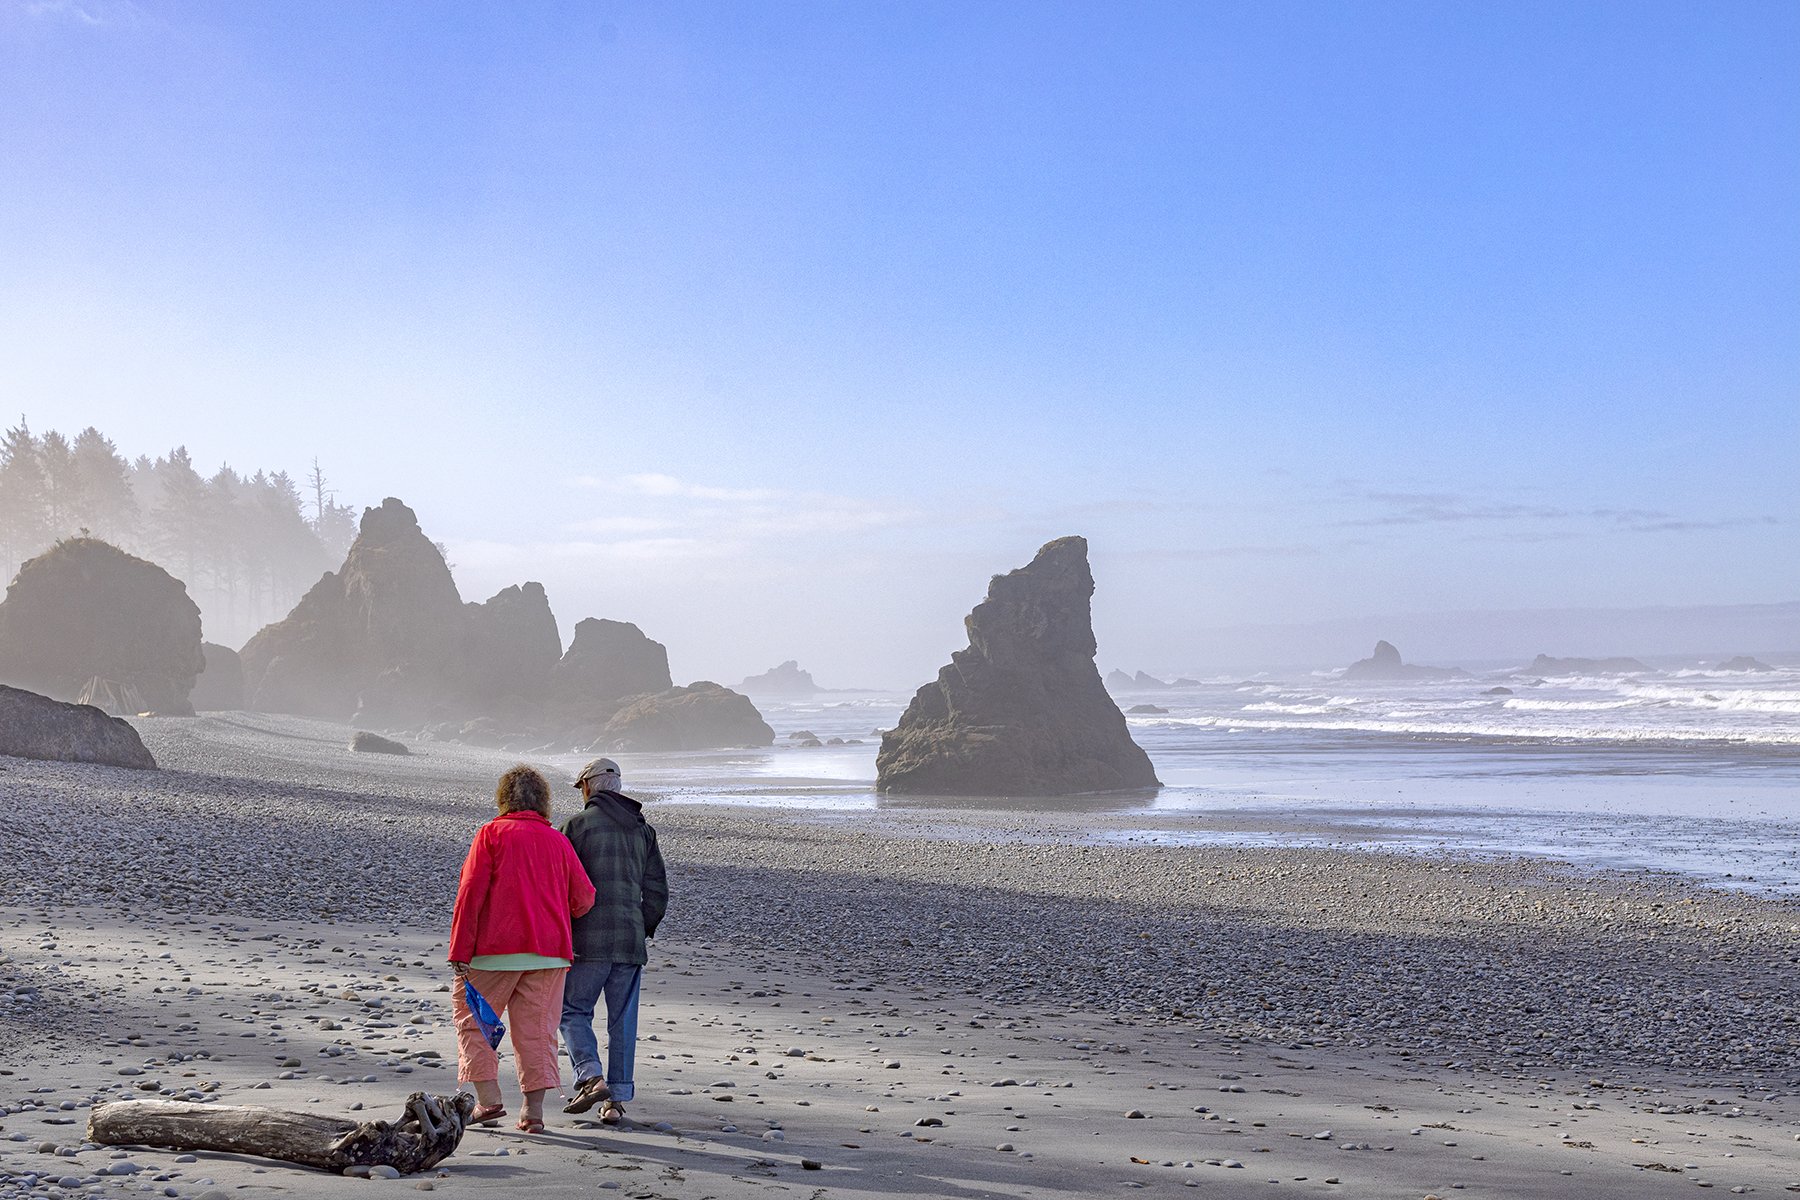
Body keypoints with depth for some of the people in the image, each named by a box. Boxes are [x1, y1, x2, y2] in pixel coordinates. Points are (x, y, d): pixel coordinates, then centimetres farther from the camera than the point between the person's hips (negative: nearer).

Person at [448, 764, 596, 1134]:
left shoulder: (492, 833, 0)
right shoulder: (558, 841, 9)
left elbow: (471, 892, -7)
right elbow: (583, 898, 8)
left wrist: (460, 950, -7)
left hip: (497, 949, -3)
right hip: (549, 951, 3)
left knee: (471, 1018, 10)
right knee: (537, 1029, 6)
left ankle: (488, 1100, 1)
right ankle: (534, 1111, 2)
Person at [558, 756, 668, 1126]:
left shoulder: (576, 825, -3)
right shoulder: (643, 830, 13)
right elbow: (657, 890, 11)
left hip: (588, 941, -4)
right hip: (631, 943, 4)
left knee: (573, 1011, 8)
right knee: (623, 1021, 8)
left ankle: (591, 1077, -11)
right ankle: (617, 1100, 8)